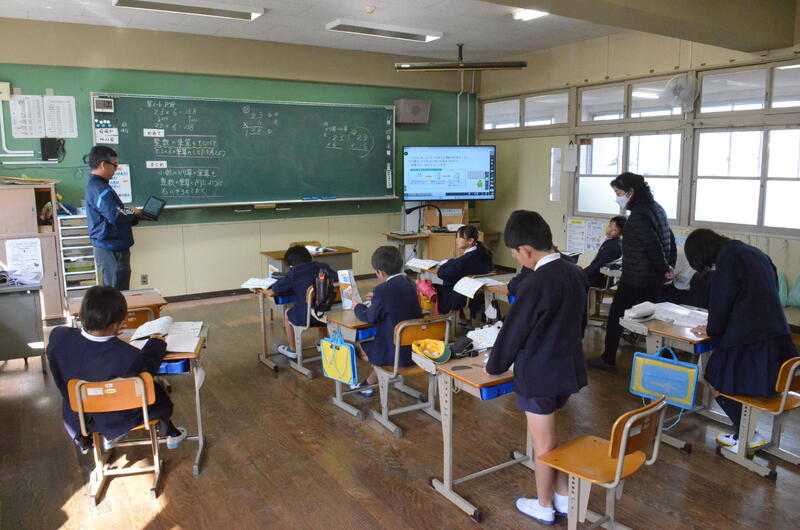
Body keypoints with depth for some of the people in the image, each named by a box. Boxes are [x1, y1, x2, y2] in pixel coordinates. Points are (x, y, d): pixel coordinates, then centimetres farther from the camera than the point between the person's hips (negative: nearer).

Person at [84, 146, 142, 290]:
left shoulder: (95, 184, 15)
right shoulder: (99, 188, -19)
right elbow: (115, 216, -28)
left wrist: (129, 213, 6)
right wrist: (133, 213, -9)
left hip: (108, 247, 11)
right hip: (112, 249, -11)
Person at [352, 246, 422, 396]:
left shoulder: (383, 290, -20)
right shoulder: (410, 284, 2)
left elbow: (371, 318, -9)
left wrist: (358, 307, 9)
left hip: (396, 353, -7)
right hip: (416, 348, 7)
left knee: (359, 346, 18)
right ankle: (370, 382, 43)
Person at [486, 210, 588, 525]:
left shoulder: (535, 284, -24)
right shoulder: (575, 273, 0)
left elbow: (514, 329, -15)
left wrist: (494, 365, 1)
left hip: (539, 375, -8)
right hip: (569, 368, 8)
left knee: (543, 444, 10)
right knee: (550, 438, 23)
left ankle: (544, 507, 28)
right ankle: (563, 497, 35)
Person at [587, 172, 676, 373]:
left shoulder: (638, 215, -19)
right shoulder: (655, 208, 11)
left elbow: (653, 247, -21)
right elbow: (670, 239, 16)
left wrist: (665, 269, -8)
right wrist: (669, 266, 14)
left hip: (636, 278, -9)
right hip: (654, 277, 9)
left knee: (616, 315, 2)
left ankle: (608, 360, 9)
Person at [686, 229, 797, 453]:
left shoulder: (728, 256, -9)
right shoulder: (755, 253, 17)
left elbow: (721, 300, -11)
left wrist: (712, 330, 7)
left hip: (751, 343, -8)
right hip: (777, 340, 8)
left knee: (714, 378, 9)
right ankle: (743, 432, 18)